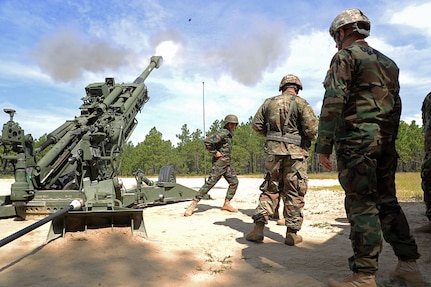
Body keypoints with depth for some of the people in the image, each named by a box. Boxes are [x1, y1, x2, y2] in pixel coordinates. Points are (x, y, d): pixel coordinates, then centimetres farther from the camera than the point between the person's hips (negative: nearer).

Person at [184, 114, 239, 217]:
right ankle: (193, 205, -10)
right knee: (209, 183, -13)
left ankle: (226, 204, 12)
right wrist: (215, 153, -19)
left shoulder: (229, 134, 17)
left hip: (227, 164, 9)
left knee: (234, 182, 3)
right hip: (219, 163, -9)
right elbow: (207, 141, -26)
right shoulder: (223, 132, -13)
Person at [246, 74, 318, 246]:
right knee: (294, 194, 6)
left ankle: (258, 228, 7)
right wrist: (310, 138, 9)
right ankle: (292, 234, 13)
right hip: (295, 153, -3)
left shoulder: (269, 102, 8)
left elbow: (256, 124, 9)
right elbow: (312, 128, -12)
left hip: (273, 151, 3)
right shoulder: (301, 103, -4)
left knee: (270, 190, 13)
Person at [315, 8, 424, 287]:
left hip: (356, 139, -8)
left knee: (361, 205, -6)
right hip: (386, 141, 8)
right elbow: (396, 105, 21)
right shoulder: (388, 62, 23)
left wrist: (323, 146, -13)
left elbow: (333, 102, -14)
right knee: (387, 201, 14)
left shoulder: (345, 56, -2)